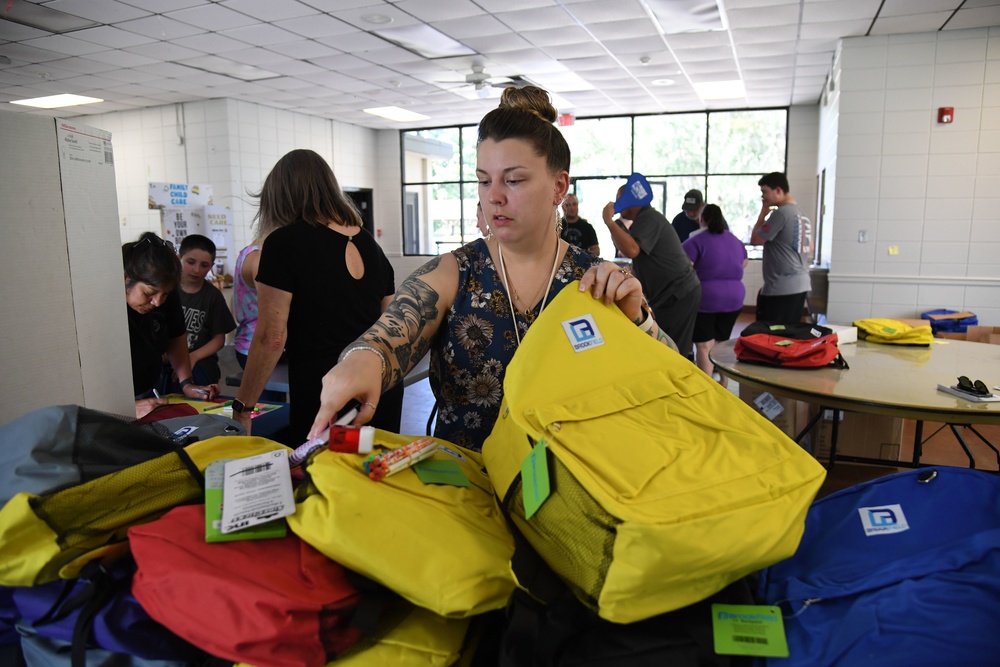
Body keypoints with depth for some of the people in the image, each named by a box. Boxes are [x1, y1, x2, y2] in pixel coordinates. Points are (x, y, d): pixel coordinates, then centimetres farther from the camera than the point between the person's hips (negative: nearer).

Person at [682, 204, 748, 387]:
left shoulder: (697, 241, -9)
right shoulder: (736, 241, 11)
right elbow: (743, 263, 27)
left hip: (705, 298, -6)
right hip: (734, 298, 6)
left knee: (704, 346, -4)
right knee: (722, 343, 18)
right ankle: (723, 383, 24)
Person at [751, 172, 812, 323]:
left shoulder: (781, 213, -14)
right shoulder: (801, 214, 15)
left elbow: (755, 240, -10)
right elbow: (810, 248, 24)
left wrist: (762, 214, 0)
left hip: (780, 288, -10)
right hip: (801, 284, 10)